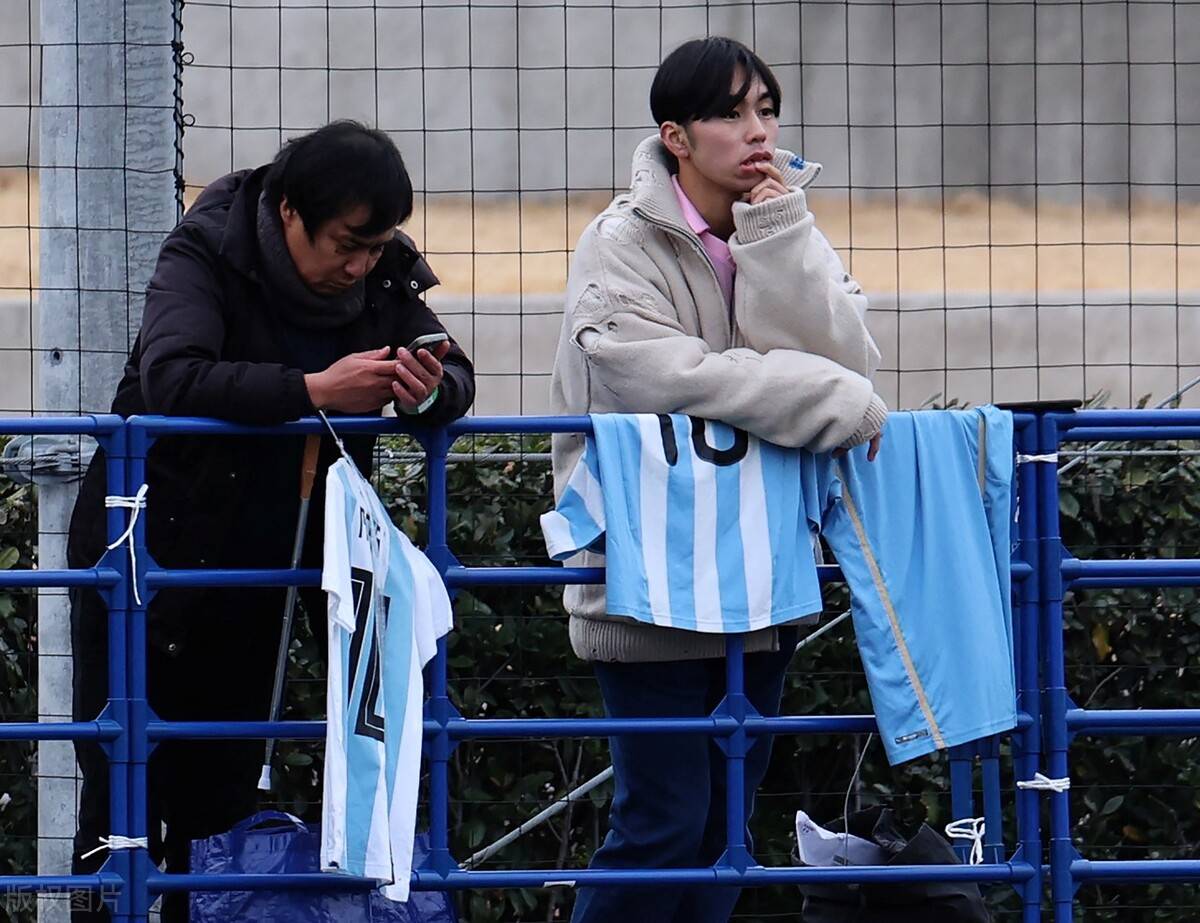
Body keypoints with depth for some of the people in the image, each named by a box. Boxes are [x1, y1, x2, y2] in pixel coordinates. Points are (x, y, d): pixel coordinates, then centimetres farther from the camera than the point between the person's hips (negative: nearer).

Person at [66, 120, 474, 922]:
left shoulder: (384, 278, -2)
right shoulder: (207, 255, -17)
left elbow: (456, 375, -3)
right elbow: (170, 376, -33)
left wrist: (431, 393, -27)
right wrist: (313, 391, -39)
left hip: (260, 565, 5)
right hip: (153, 547, -5)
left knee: (224, 792, 8)